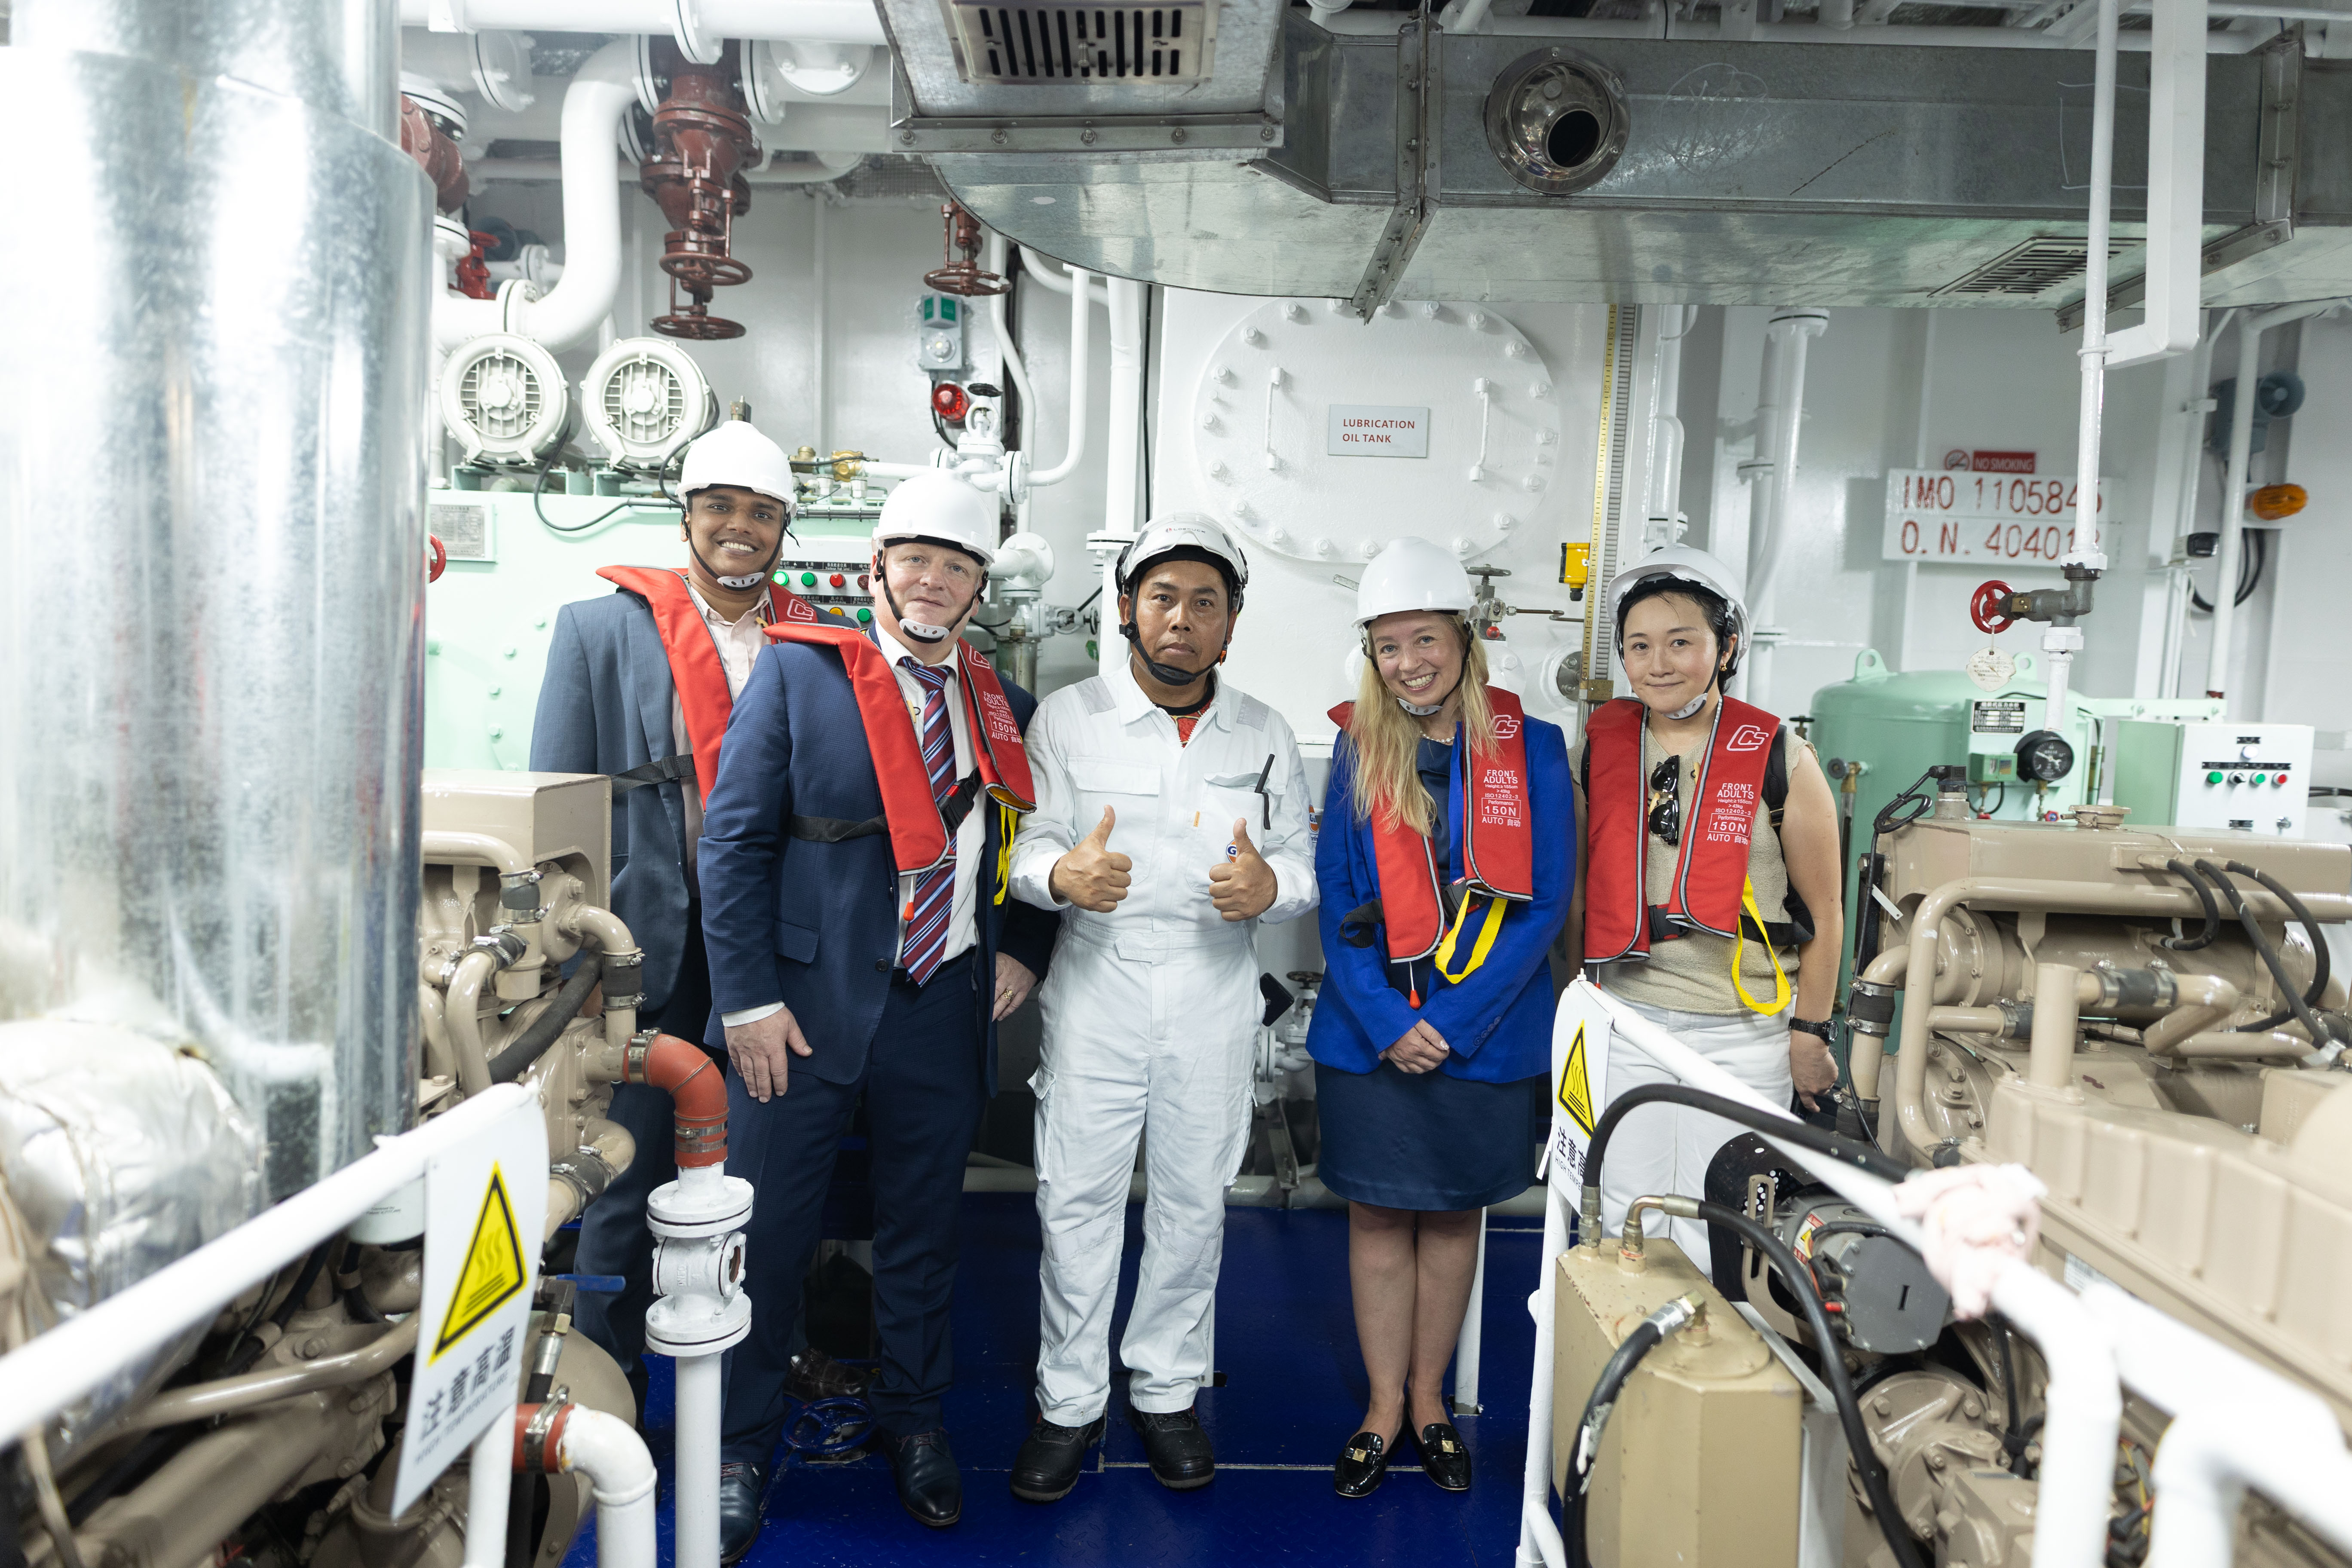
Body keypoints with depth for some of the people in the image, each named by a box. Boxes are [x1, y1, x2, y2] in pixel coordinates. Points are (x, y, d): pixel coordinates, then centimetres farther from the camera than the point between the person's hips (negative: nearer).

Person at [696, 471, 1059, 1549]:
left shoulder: (1004, 709, 8)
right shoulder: (797, 670, -3)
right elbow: (735, 840, -6)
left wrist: (1023, 950, 6)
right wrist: (750, 998, -11)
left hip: (946, 1011, 3)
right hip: (809, 1002, -3)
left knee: (923, 1231, 16)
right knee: (766, 1234, 5)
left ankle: (912, 1420, 37)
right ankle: (739, 1450, 26)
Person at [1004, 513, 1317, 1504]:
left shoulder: (1265, 735, 7)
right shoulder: (1067, 717, 0)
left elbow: (1305, 858, 7)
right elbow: (1026, 844, -4)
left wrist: (1271, 885, -17)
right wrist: (1063, 873, -27)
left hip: (1214, 999, 2)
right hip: (1097, 989, -2)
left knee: (1193, 1199, 10)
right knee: (1077, 1199, 2)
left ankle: (1167, 1392, 29)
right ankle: (1070, 1401, 20)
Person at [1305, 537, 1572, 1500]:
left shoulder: (1532, 749, -5)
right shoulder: (1359, 750, 0)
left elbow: (1542, 902, -7)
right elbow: (1335, 898, -1)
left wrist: (1454, 1021, -14)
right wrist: (1387, 1021, -12)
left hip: (1484, 1038, -1)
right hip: (1370, 1036, 1)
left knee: (1453, 1215, 13)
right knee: (1378, 1216, 9)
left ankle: (1428, 1400, 31)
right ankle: (1384, 1408, 26)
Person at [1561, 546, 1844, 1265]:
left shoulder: (1779, 760, -5)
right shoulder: (1599, 748, 3)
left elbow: (1823, 915, 1)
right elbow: (1578, 889, 14)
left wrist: (1809, 1033, 0)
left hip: (1741, 1036, -2)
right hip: (1626, 1023, 3)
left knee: (1713, 1242, 3)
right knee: (1626, 1227, 8)